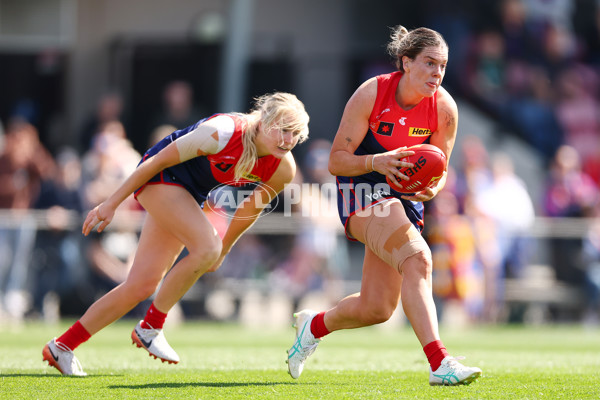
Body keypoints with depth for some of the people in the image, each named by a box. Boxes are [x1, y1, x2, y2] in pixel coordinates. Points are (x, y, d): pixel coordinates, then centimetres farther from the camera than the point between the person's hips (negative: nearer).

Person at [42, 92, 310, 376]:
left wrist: (225, 247, 19)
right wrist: (112, 203, -16)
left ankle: (63, 346, 10)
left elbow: (252, 208, 8)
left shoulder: (283, 170, -13)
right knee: (206, 248, -26)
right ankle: (150, 327, -9)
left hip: (189, 196, 7)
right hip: (159, 178, -7)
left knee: (143, 285, 2)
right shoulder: (222, 132, -31)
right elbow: (160, 160, -21)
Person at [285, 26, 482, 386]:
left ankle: (315, 325, 36)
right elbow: (337, 160, -13)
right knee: (417, 259, -32)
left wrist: (432, 188, -20)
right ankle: (439, 363, -39)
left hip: (406, 198, 5)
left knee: (377, 308, 4)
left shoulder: (444, 108, -8)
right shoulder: (371, 94, -17)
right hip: (362, 192, -5)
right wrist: (376, 162, -32)